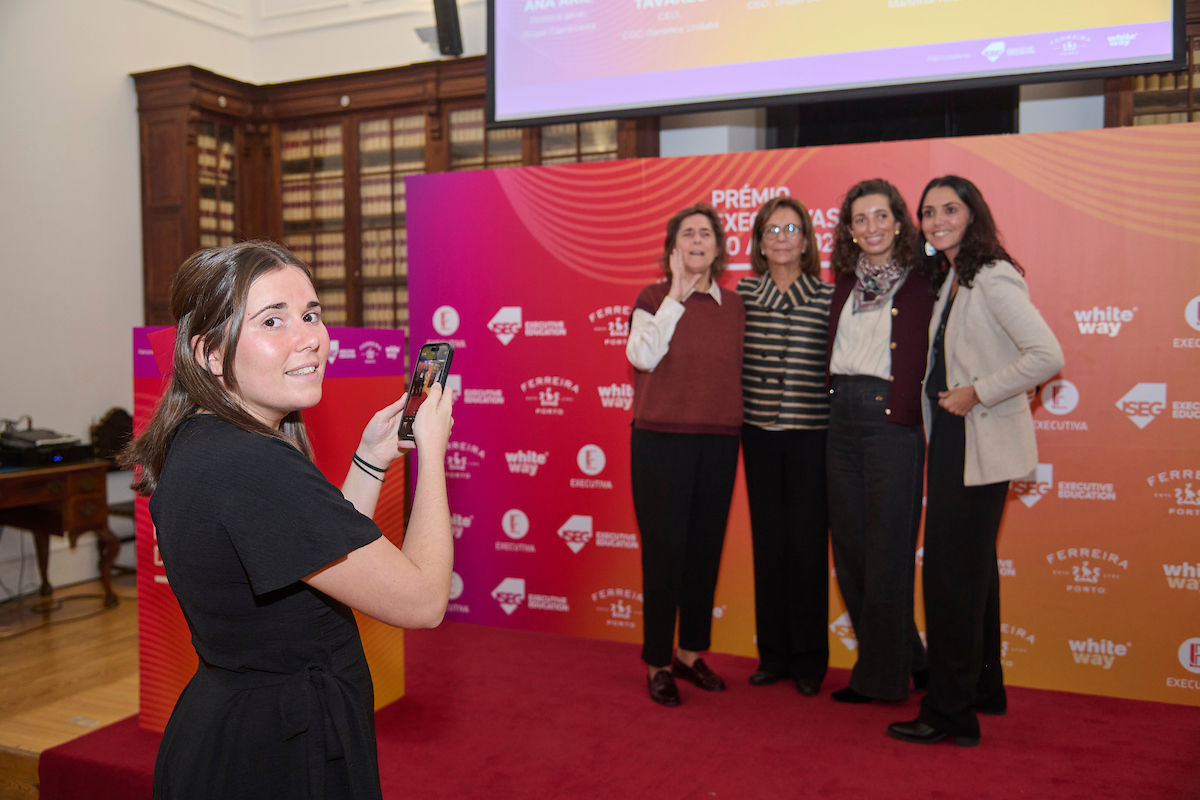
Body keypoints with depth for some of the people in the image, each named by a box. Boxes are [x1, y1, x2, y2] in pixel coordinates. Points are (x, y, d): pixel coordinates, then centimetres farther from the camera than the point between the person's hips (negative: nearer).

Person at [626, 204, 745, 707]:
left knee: (706, 548, 9)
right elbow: (643, 355, -17)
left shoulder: (734, 306, 11)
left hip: (719, 441, 4)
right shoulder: (653, 298, 0)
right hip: (661, 439, -4)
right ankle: (658, 663, 11)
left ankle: (691, 653, 24)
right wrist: (676, 294, -13)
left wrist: (733, 426, 9)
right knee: (664, 549, -1)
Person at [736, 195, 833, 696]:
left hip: (811, 434, -2)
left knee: (808, 542, 2)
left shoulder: (828, 297, -1)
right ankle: (773, 654, 21)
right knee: (767, 541, 8)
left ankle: (809, 659, 16)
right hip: (759, 433, 2)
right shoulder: (742, 294, 5)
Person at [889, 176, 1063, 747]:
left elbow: (1047, 356, -24)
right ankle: (983, 689, 30)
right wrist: (954, 395, 4)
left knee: (952, 571, -5)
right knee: (972, 568, 16)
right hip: (953, 440, 9)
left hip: (979, 444, -9)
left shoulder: (992, 278, -15)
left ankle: (951, 711, 5)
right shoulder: (952, 278, 13)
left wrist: (977, 393, -19)